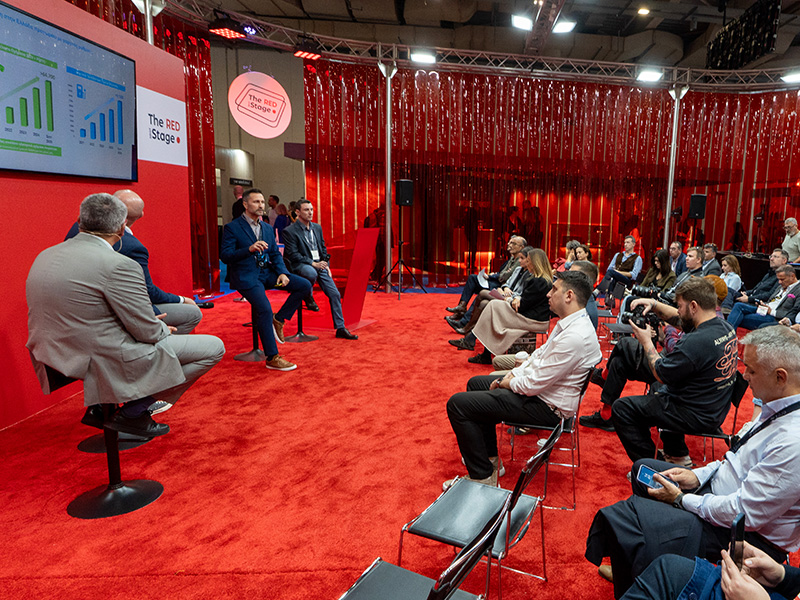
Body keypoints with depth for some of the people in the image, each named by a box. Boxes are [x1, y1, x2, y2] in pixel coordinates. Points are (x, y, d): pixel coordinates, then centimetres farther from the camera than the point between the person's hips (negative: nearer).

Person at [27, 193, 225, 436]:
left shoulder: (44, 256, 6)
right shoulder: (118, 265, -21)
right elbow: (147, 332, -18)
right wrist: (163, 329, 6)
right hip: (106, 362, -9)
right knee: (214, 346, -2)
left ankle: (99, 406, 24)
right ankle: (133, 412, 3)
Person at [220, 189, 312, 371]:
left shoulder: (267, 228, 16)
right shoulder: (232, 228, -4)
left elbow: (275, 254, 16)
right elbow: (225, 256, -13)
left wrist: (282, 273, -3)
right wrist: (249, 249, -27)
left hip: (266, 272, 7)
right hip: (246, 277, -7)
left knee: (304, 286, -8)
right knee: (264, 309, -28)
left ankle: (279, 319, 5)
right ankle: (272, 358, -17)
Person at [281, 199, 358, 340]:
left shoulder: (317, 227, 15)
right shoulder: (289, 231, -5)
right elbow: (293, 255, -12)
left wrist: (326, 265, 5)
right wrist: (313, 264, -19)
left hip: (319, 264, 6)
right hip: (301, 265, -6)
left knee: (335, 294, -7)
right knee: (312, 273, -41)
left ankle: (340, 328, 2)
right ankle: (308, 297, -7)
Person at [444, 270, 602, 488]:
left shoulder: (575, 337, -29)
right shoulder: (568, 323, 4)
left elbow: (534, 385, -26)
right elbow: (540, 353, 14)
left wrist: (508, 383, -8)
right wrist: (513, 374, 3)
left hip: (546, 407, -11)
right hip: (537, 389, 11)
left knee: (458, 404, -14)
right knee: (476, 383, 24)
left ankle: (483, 477, -3)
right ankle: (489, 458, 28)